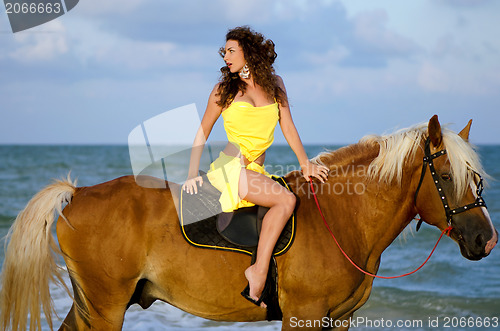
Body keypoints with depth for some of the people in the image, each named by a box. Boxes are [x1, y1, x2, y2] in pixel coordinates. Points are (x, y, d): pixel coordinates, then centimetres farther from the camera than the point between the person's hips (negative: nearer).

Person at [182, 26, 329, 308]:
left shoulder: (275, 84, 14)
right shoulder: (224, 90, 6)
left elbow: (288, 126, 13)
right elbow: (203, 132, 10)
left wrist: (305, 164, 4)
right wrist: (193, 174, 2)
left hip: (256, 171, 5)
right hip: (229, 168, -5)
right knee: (286, 200, -26)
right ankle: (259, 271, -30)